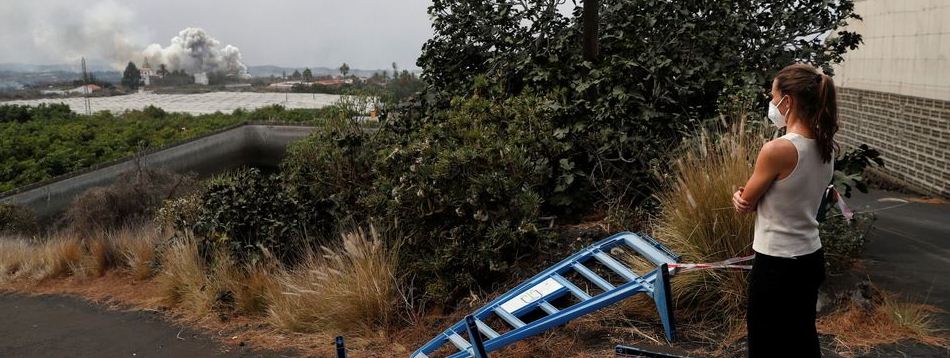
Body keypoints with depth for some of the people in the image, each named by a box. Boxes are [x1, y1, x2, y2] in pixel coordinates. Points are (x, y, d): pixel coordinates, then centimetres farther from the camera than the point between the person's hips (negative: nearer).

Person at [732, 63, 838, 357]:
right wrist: (745, 195, -6)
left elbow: (745, 204, -11)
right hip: (810, 259, 8)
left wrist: (742, 196, 10)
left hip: (777, 267, -8)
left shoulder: (777, 149, -24)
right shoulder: (825, 147, 1)